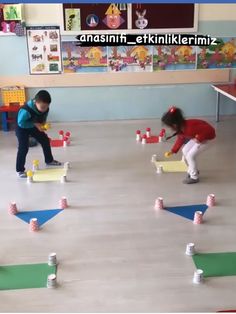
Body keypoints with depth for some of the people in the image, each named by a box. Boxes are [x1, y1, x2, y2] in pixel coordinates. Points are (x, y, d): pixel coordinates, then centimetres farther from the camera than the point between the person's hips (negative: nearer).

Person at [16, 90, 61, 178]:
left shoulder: (45, 108, -19)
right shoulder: (26, 110, -40)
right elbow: (21, 123, -31)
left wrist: (42, 123, -18)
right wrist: (35, 124, -33)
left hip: (34, 127, 7)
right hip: (22, 129, -7)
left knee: (45, 141, 11)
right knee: (23, 148, -14)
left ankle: (49, 160, 33)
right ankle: (20, 170, -5)